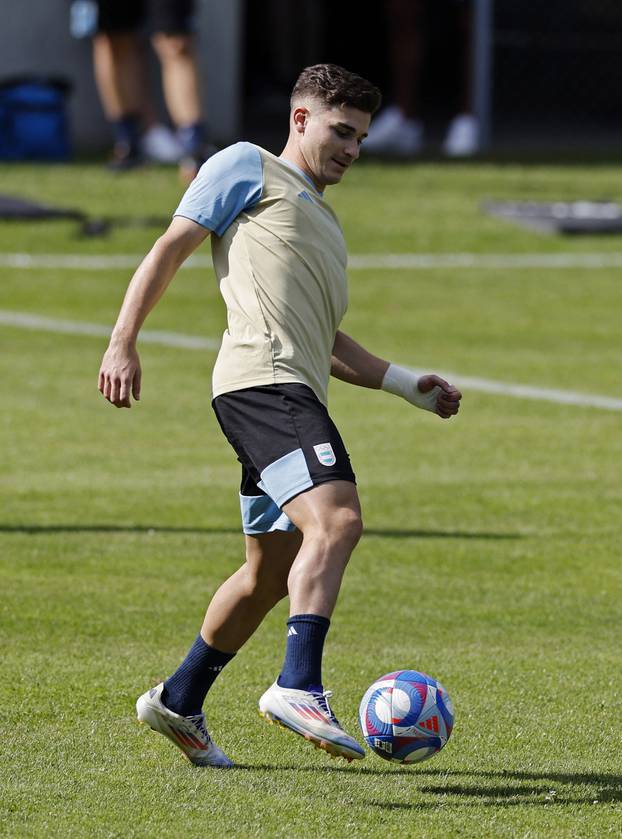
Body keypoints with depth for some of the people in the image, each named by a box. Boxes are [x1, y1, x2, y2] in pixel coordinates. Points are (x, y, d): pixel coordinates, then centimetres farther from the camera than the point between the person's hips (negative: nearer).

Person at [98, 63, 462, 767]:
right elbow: (171, 247, 3)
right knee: (336, 518, -26)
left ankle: (178, 702, 25)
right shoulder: (250, 167, 10)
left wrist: (408, 385, 29)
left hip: (296, 394, 10)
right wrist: (123, 343, -7)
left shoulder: (321, 219, 34)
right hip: (262, 380, -10)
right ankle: (299, 687, -36)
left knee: (273, 569, 13)